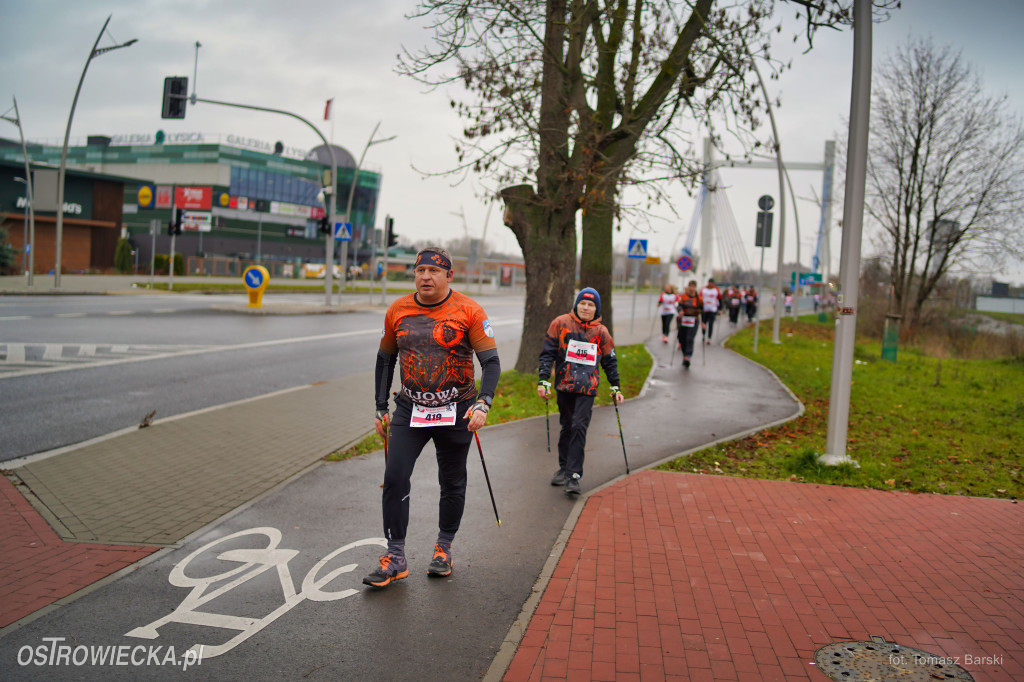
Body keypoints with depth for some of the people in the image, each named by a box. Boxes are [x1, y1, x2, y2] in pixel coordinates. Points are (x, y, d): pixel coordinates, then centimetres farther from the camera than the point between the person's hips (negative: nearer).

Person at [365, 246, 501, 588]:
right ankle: (395, 558, 4)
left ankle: (444, 548, 30)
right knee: (395, 478, -8)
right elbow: (385, 359, 13)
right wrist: (381, 409, 10)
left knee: (452, 484, 10)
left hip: (456, 411, -2)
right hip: (409, 409, 2)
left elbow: (491, 361, -9)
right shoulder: (398, 310, 2)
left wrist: (482, 405, -22)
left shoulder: (468, 311, -9)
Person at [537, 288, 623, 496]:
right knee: (567, 427, 10)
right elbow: (547, 353, 1)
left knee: (579, 427, -10)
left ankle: (573, 475, -8)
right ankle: (564, 468, 27)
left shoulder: (601, 332, 5)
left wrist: (615, 387, 17)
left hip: (587, 387, 0)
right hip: (564, 385, 0)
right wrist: (543, 380, -6)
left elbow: (610, 362, 16)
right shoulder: (561, 323, 1)